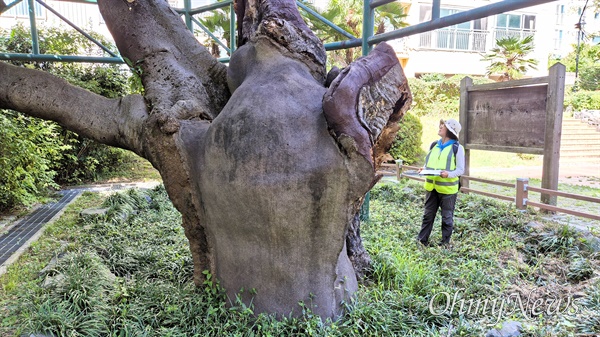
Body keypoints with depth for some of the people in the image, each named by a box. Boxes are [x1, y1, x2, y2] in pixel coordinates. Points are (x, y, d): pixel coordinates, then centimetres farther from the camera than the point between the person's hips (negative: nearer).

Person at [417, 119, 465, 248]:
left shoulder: (457, 148, -8)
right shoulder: (434, 145, 8)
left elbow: (460, 169, -8)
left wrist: (449, 174, -26)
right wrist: (424, 169, -4)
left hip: (447, 188, -5)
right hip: (432, 187, 5)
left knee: (447, 217, 8)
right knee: (428, 214, 11)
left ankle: (445, 242, 20)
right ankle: (422, 239, 20)